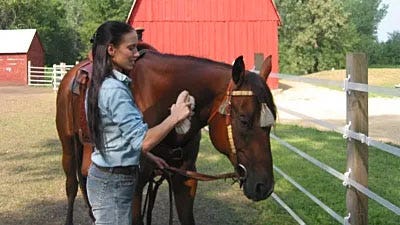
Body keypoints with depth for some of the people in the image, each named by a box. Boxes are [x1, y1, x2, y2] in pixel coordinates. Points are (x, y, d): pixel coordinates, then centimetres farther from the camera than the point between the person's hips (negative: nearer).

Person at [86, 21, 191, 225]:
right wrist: (174, 117, -23)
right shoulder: (115, 91, -22)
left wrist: (150, 157, 18)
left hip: (105, 176, 10)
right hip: (113, 184, -10)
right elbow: (143, 141, -28)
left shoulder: (103, 85, 9)